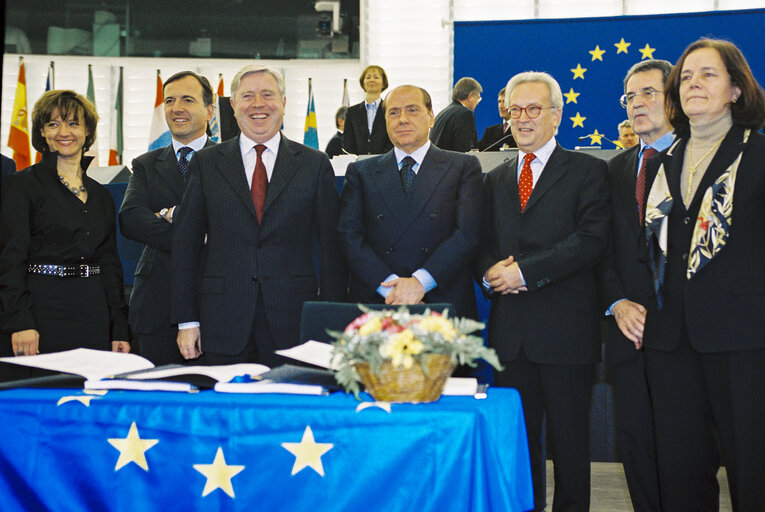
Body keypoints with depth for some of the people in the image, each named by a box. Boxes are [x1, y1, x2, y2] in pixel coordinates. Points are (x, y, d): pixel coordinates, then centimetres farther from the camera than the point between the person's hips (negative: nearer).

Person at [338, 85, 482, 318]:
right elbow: (349, 236, 3)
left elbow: (468, 234, -3)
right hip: (375, 306, 1)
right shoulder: (361, 172, 14)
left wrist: (420, 281, -15)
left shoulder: (464, 167, 9)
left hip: (445, 306, -1)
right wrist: (389, 286, -12)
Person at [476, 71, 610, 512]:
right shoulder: (495, 180, 18)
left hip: (566, 326, -4)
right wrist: (490, 272, -7)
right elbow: (481, 243, 16)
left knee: (570, 437, 3)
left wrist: (524, 271, -15)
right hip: (510, 329, 5)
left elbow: (592, 240, -11)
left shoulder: (587, 171, 2)